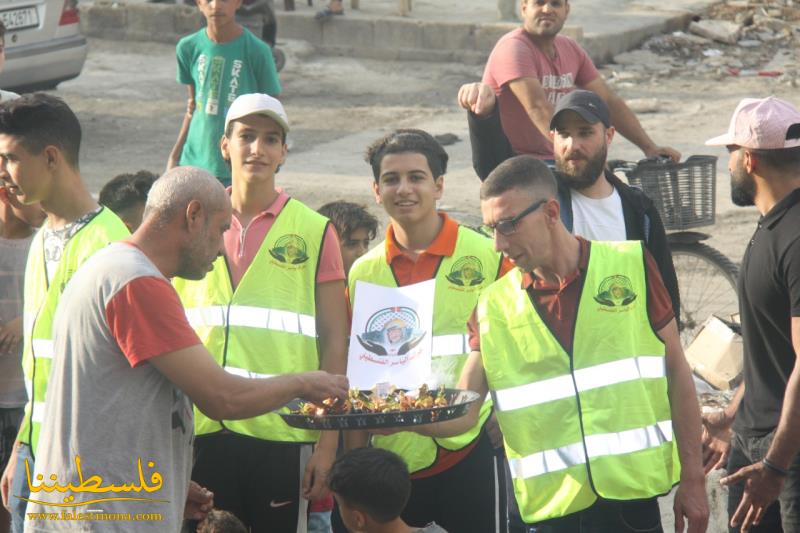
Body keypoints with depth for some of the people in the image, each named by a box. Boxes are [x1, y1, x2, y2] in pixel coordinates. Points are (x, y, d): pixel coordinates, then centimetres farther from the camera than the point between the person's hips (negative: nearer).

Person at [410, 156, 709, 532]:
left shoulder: (631, 266, -2)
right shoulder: (492, 307, 2)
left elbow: (676, 372, 3)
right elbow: (462, 413, 0)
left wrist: (692, 479, 1)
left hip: (630, 499, -1)